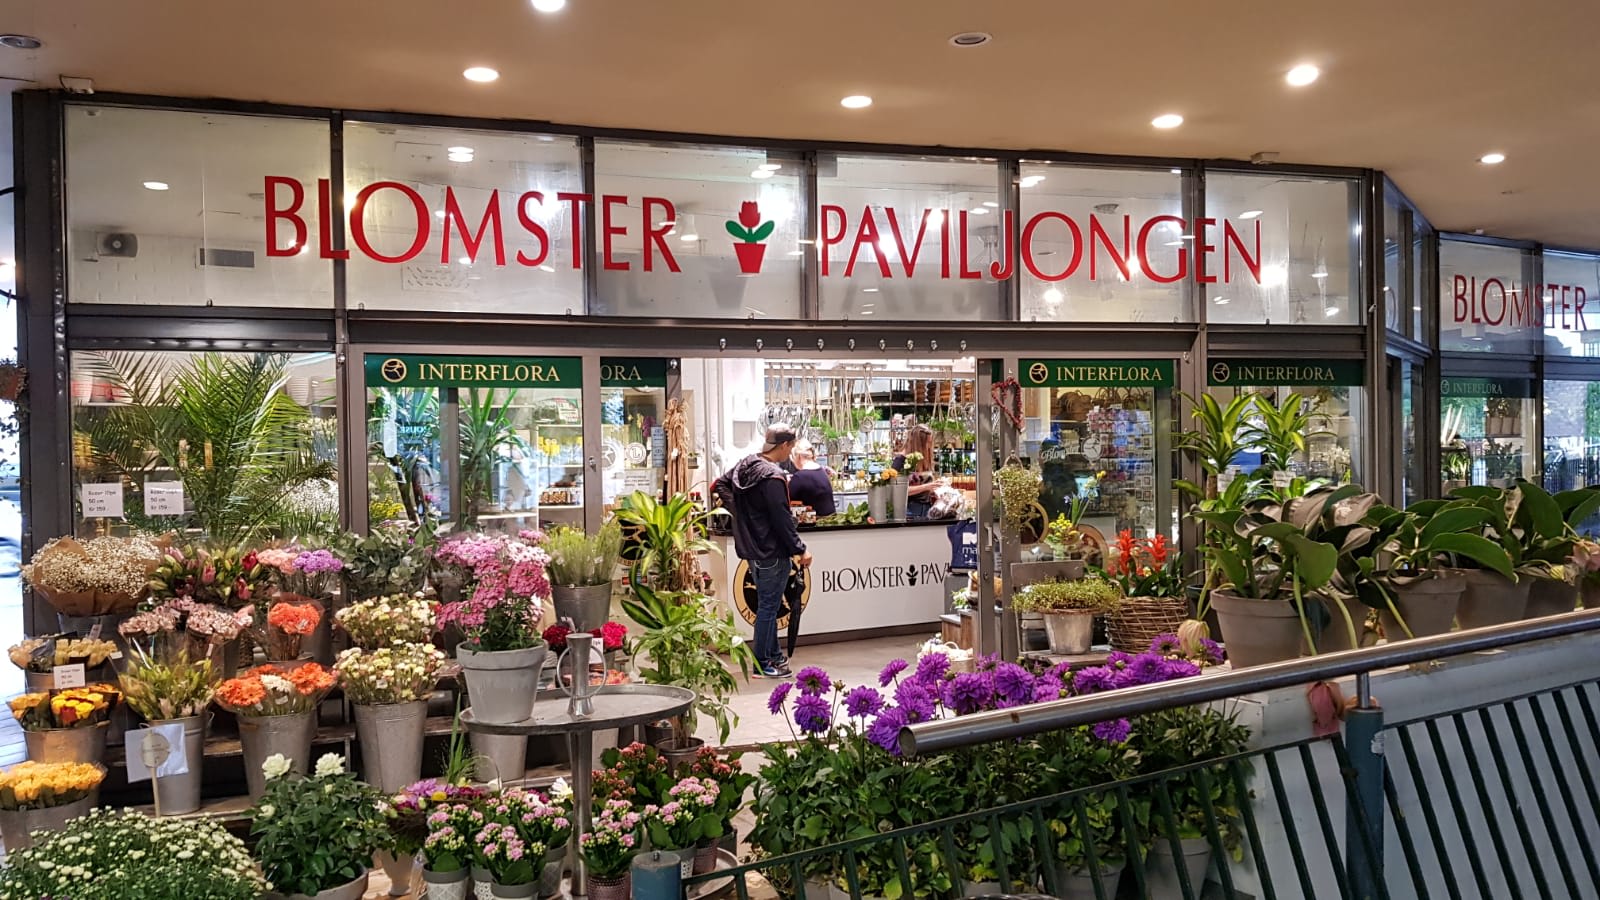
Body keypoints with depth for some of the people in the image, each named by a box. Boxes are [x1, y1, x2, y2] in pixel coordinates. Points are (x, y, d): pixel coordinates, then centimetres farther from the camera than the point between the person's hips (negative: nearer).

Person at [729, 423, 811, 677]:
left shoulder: (744, 466, 5)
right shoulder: (772, 477, -22)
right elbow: (782, 519, -21)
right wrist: (800, 550, -12)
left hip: (751, 549, 9)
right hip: (772, 552, -9)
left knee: (768, 603, 19)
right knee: (768, 606, 1)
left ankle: (773, 654, 29)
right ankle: (762, 663, 9)